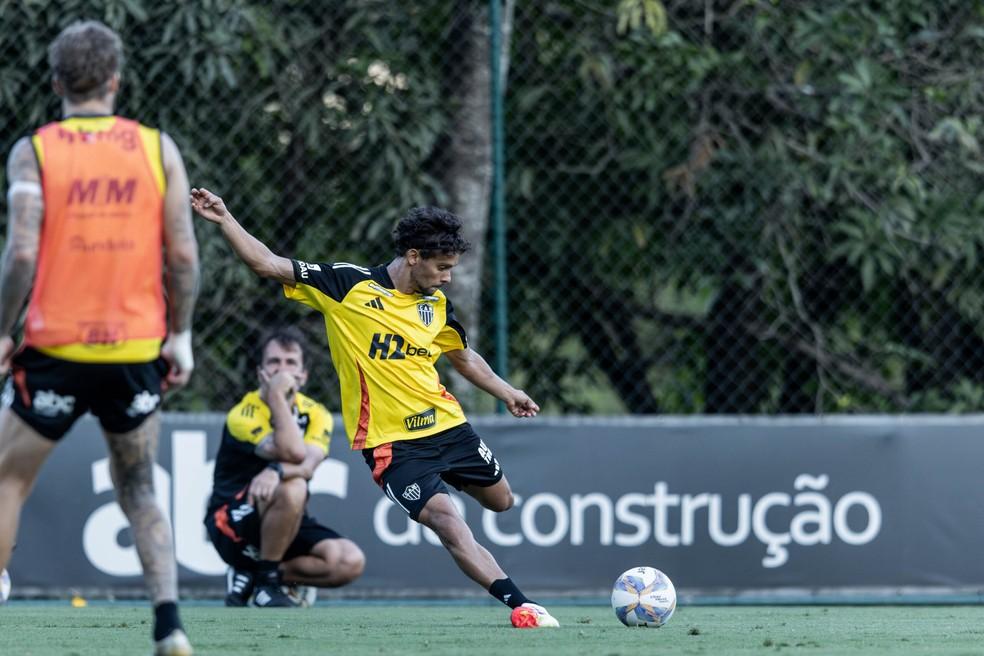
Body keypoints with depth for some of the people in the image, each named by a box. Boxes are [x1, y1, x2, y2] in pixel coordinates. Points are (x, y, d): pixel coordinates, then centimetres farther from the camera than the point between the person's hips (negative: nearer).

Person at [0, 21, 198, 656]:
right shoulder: (158, 148, 2)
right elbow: (184, 253, -1)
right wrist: (181, 335, 8)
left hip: (56, 348, -2)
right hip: (137, 350, 2)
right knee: (139, 490, 15)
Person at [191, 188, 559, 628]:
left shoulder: (437, 304, 6)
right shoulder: (349, 285, -10)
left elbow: (463, 356, 25)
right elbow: (268, 264, -11)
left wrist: (506, 392, 20)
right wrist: (224, 220, -19)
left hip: (447, 425, 6)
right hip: (390, 440, -6)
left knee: (500, 500, 16)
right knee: (443, 517, -20)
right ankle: (520, 605, -23)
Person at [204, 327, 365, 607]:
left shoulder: (315, 414, 1)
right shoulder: (243, 414, -15)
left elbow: (309, 464, -21)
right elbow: (293, 453, -30)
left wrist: (276, 471, -43)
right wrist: (277, 395, -24)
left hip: (288, 523, 6)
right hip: (232, 526, -6)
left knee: (350, 562, -19)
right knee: (292, 487, -35)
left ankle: (248, 576, -4)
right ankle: (267, 583, -17)